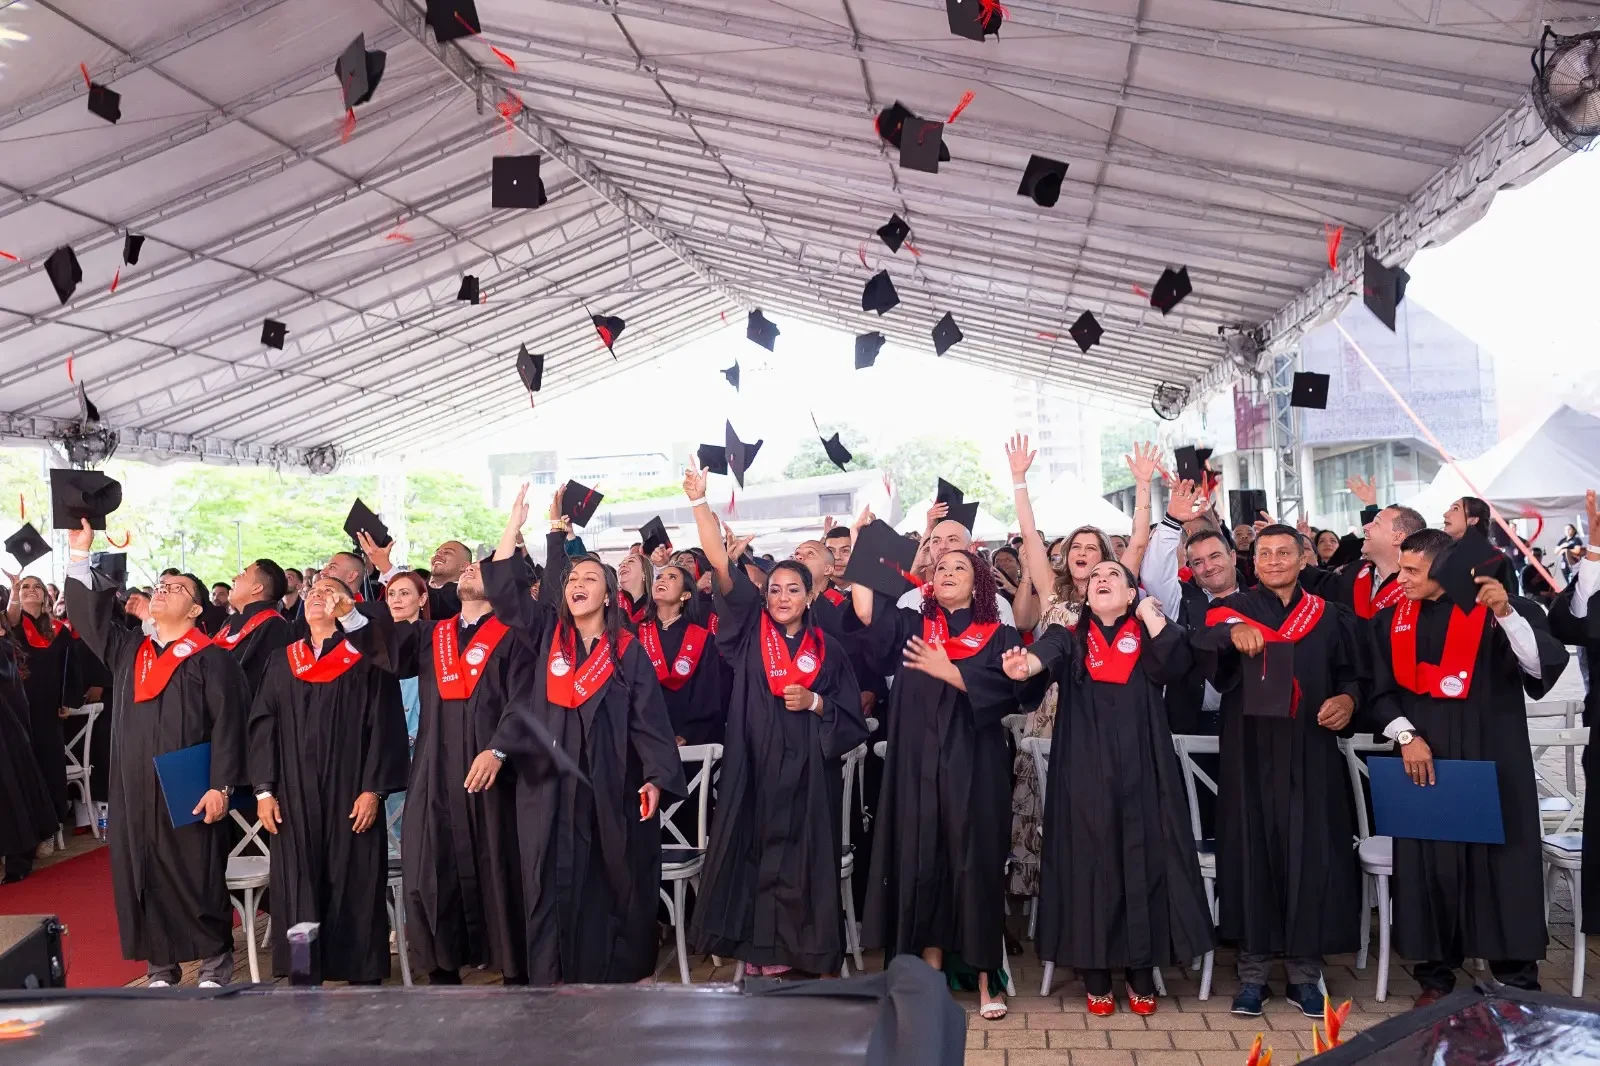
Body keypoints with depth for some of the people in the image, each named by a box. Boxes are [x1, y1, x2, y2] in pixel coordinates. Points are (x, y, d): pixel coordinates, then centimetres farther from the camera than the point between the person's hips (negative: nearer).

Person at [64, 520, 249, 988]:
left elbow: (227, 723, -10)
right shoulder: (128, 649, 14)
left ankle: (215, 961, 14)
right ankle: (160, 964, 20)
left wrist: (221, 785, -17)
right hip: (134, 789, 6)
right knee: (142, 877, 9)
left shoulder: (211, 658, -5)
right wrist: (80, 554, 2)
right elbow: (89, 614, 10)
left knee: (195, 876, 0)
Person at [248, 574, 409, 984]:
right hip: (294, 795, 3)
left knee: (353, 888, 0)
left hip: (350, 794, -3)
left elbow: (385, 727, -5)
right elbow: (263, 726, 10)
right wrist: (264, 790, 1)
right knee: (297, 888, 4)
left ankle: (362, 974, 10)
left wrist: (373, 789, -12)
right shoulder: (282, 661, 13)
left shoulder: (367, 661, 1)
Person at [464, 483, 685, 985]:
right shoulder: (545, 633, 9)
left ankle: (616, 970, 21)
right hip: (548, 781, 1)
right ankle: (552, 973, 10)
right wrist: (515, 524, -9)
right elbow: (505, 590, -3)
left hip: (610, 783, -1)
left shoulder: (628, 652, 4)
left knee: (614, 881, 6)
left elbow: (649, 717, -2)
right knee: (554, 882, 2)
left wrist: (656, 778, -14)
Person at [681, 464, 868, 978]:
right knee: (753, 851, 0)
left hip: (808, 772, 0)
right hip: (754, 766, 0)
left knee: (800, 857, 3)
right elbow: (720, 564, -7)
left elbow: (853, 719, 6)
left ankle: (791, 945, 17)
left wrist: (816, 703, -11)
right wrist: (699, 502, -15)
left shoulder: (828, 649, 5)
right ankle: (755, 943, 13)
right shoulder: (751, 632, 3)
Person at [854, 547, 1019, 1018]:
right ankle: (931, 972, 16)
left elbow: (1006, 685, -11)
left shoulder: (999, 636, 6)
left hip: (974, 767, -2)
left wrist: (946, 670, -17)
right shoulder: (910, 626, 11)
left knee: (976, 864, 0)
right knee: (921, 862, 4)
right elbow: (866, 612, -7)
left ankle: (986, 978, 10)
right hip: (917, 765, 2)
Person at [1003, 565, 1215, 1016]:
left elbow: (1176, 666, -11)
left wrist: (1150, 612, -5)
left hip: (1140, 768, 1)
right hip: (1085, 769, 0)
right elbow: (1048, 650, -17)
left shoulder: (1148, 634, 10)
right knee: (1089, 863, -1)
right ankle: (1096, 977, 11)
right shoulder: (1071, 635, 7)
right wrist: (1027, 664, -40)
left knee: (1143, 861, 1)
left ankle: (1141, 976, 15)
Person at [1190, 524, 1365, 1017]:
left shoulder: (1329, 617, 12)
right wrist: (1232, 633, -39)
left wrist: (1347, 699, -9)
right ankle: (1253, 973, 9)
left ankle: (1305, 973, 12)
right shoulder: (1231, 609, 4)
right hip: (1250, 753, -1)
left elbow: (1351, 674, 14)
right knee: (1252, 853, 0)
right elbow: (1201, 643, -16)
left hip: (1310, 754, 2)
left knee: (1310, 856, 1)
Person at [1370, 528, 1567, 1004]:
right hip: (1423, 760, 3)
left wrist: (1505, 613, -27)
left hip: (1492, 761, -2)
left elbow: (1545, 667, -16)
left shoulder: (1501, 610, -2)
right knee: (1429, 867, 4)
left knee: (1501, 866, 0)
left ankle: (1517, 982, 13)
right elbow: (1381, 691, 8)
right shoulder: (1392, 619, 6)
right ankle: (1436, 976, 16)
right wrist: (1406, 735, -8)